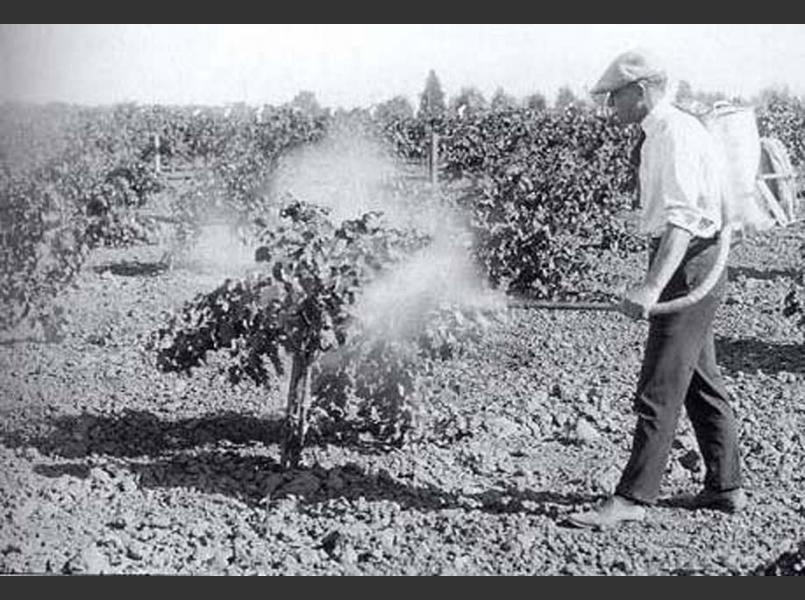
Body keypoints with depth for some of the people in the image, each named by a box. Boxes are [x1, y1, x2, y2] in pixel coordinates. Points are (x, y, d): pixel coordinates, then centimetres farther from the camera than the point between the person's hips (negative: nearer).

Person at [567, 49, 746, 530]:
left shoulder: (674, 134, -17)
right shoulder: (667, 131, 16)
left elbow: (682, 219, -28)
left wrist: (652, 287, -37)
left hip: (687, 266, -11)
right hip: (693, 264, 11)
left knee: (660, 390, -8)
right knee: (701, 382, 16)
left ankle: (634, 498, -5)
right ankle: (726, 488, 24)